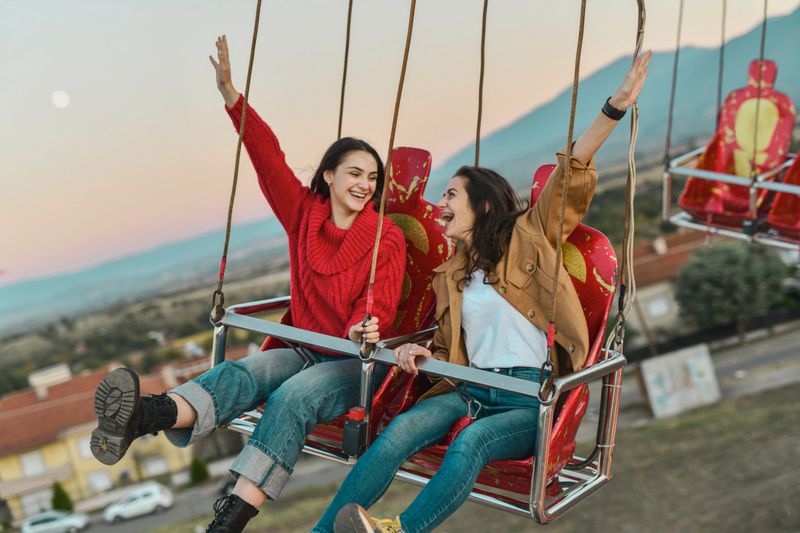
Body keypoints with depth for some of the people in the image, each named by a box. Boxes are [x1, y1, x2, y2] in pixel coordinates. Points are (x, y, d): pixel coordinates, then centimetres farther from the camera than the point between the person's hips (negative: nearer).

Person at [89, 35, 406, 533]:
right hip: (303, 347, 4)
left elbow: (380, 302, -15)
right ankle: (144, 417, -60)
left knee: (294, 396, -35)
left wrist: (363, 329, -40)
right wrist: (231, 95, -7)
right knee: (243, 372, -29)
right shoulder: (304, 213, 8)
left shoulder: (387, 237, -4)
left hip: (353, 360, -3)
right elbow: (269, 159, 0)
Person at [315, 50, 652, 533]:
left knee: (471, 442, -35)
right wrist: (421, 353, 1)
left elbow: (572, 174, -5)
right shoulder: (451, 276, 22)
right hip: (472, 390, 4)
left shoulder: (527, 239, 6)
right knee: (400, 431, -23)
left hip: (532, 398, -4)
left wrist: (614, 109, -16)